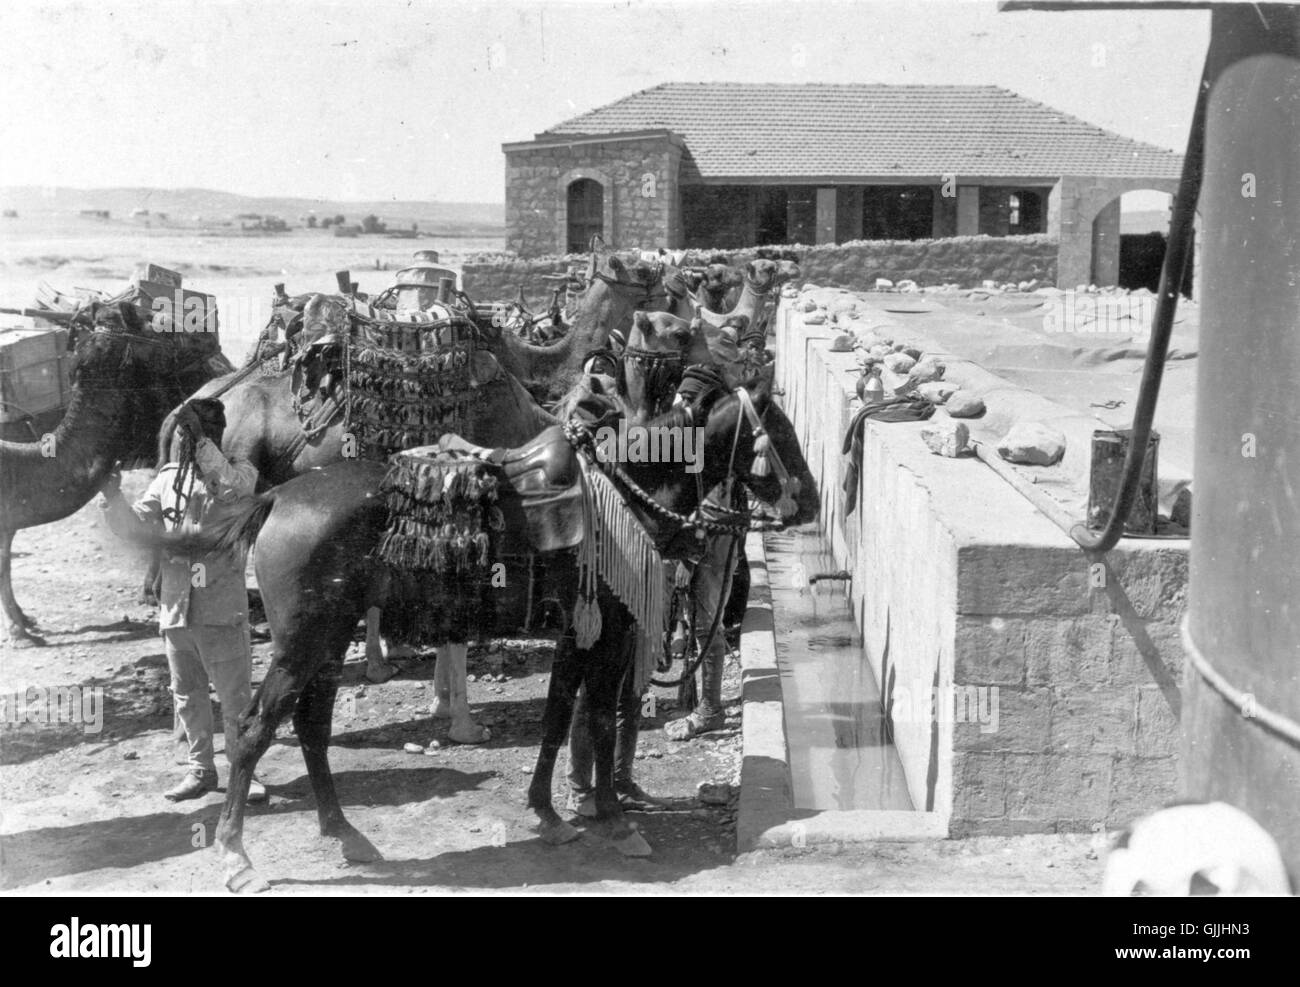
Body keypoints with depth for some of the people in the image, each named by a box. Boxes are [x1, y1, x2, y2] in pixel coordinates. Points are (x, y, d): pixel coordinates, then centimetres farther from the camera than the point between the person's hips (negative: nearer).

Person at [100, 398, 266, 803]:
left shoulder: (240, 472, -4)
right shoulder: (168, 477, 9)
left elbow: (229, 486, -28)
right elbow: (134, 526, 7)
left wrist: (199, 438, -27)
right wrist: (111, 492, -8)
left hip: (222, 610, -5)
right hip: (175, 608, 5)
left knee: (236, 697, 2)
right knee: (187, 696, 15)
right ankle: (201, 769, 29)